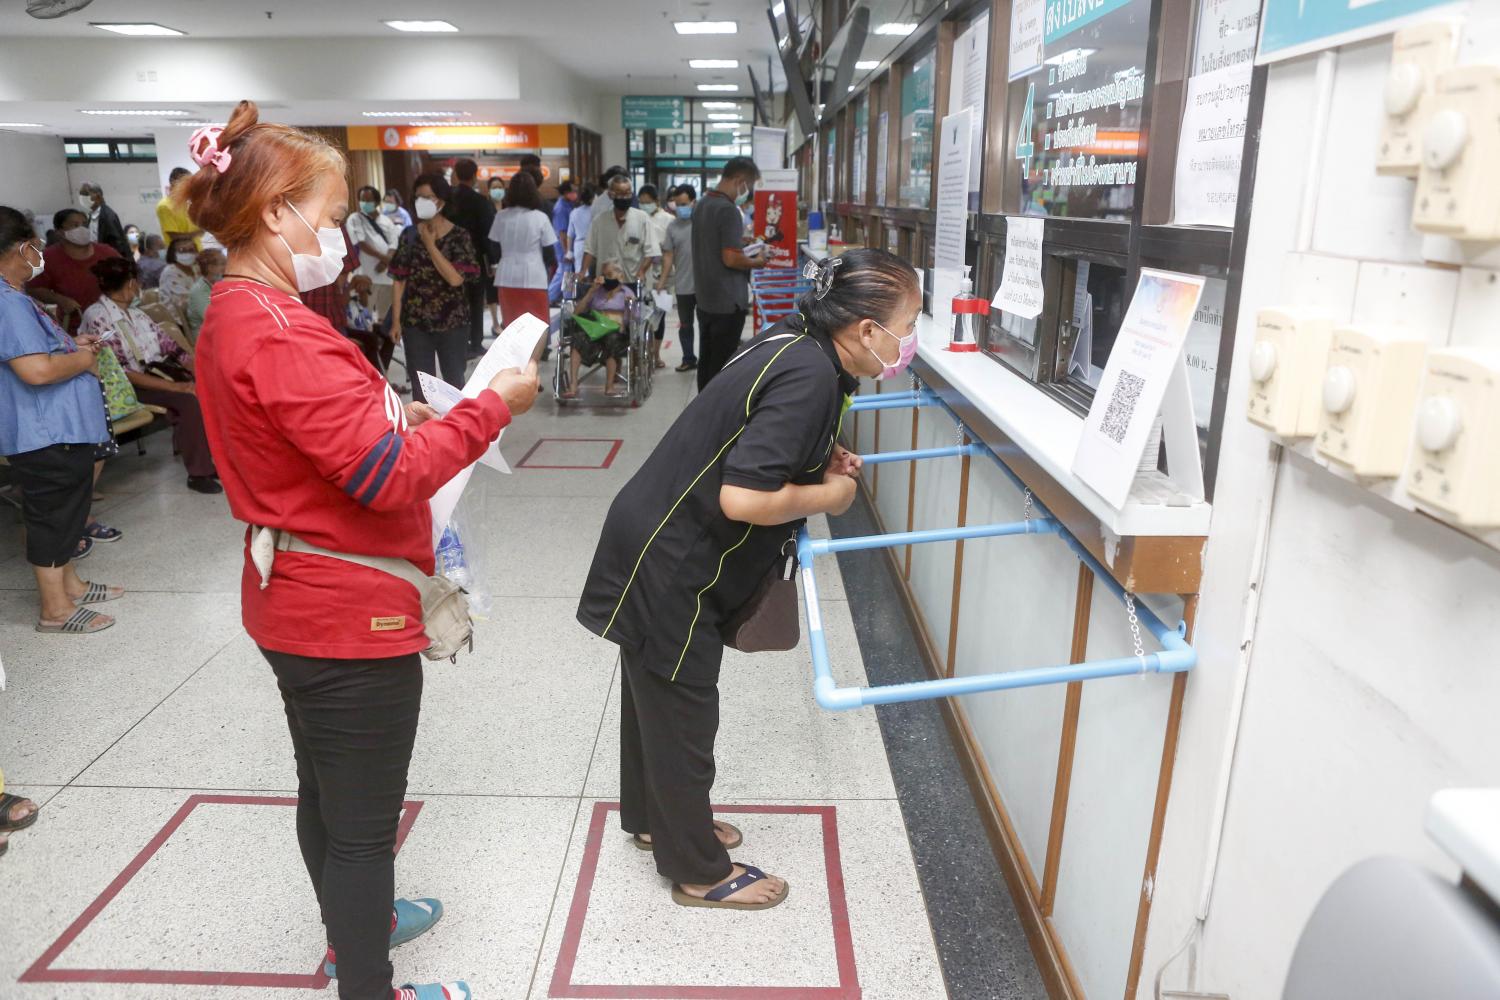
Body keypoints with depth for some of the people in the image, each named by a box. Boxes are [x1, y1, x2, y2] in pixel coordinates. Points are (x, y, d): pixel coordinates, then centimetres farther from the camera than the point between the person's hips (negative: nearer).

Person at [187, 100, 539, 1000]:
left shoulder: (234, 318, 7)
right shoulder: (281, 337, -26)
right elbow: (391, 479, -28)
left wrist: (397, 418, 2)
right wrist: (491, 408, -19)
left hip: (299, 604, 11)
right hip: (349, 616, -11)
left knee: (328, 791, 27)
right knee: (364, 821, 7)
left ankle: (356, 924, 49)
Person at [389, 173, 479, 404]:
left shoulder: (459, 236, -5)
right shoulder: (409, 235, 2)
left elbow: (455, 278, -17)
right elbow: (399, 281, 3)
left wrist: (430, 244, -14)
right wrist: (396, 321, -2)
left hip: (452, 321, -2)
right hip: (415, 322, 2)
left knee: (454, 381, 10)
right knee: (420, 384, 9)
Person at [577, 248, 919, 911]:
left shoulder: (796, 345, 3)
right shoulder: (810, 378, -26)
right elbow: (744, 499, -32)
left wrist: (819, 458, 4)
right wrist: (827, 496, -15)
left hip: (664, 546, 10)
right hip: (669, 564, -10)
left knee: (655, 691, 24)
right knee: (681, 709, 7)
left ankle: (653, 819, 46)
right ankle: (699, 871, 26)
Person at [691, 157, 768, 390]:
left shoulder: (702, 205, 10)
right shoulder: (729, 210, -18)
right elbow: (730, 258, -22)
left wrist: (739, 240, 16)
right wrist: (757, 262, -6)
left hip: (705, 298, 9)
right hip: (727, 301, -9)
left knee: (706, 359, 15)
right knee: (722, 364, -1)